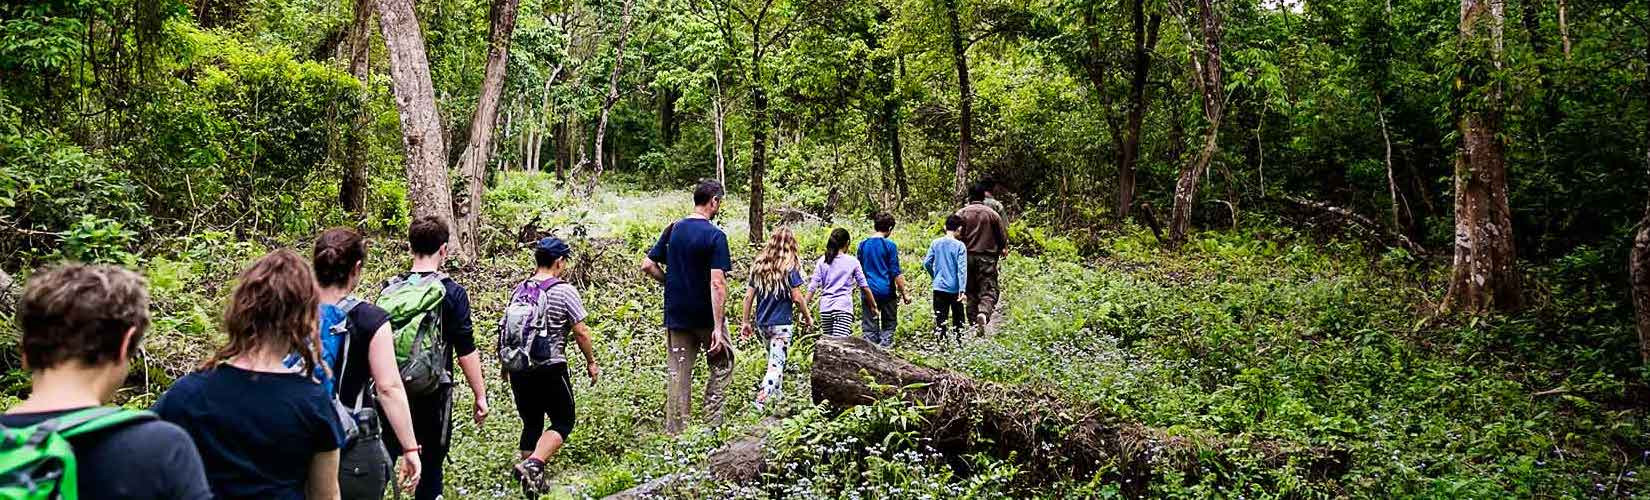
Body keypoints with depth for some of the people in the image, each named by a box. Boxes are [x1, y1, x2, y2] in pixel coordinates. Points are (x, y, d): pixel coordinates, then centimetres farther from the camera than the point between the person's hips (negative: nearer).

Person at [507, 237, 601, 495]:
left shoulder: (519, 289, 8)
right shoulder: (564, 290, -8)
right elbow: (581, 332, -9)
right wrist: (591, 362, 4)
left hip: (518, 368, 6)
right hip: (549, 369, -6)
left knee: (531, 423, 17)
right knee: (563, 422, 5)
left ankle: (530, 477, 19)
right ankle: (534, 463, -16)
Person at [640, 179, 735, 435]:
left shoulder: (673, 230, 4)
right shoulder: (715, 236, -13)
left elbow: (647, 265, 4)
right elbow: (717, 284, -19)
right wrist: (718, 327, -21)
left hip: (675, 315, 4)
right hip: (706, 316, -4)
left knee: (677, 374, 9)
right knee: (723, 363, 16)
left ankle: (675, 431, 13)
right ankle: (711, 421, 12)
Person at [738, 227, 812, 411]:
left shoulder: (759, 264, 6)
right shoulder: (790, 266, -9)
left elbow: (748, 296, 6)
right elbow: (797, 297, -11)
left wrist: (745, 322, 12)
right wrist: (807, 317, 4)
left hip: (762, 323, 6)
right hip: (782, 323, -6)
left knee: (774, 360, 21)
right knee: (776, 365, -5)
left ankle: (776, 396, 29)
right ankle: (761, 401, -18)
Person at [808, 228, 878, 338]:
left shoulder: (822, 261, 7)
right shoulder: (852, 262, 2)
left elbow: (813, 286, 3)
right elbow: (864, 287, 5)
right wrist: (874, 307, 14)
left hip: (825, 308, 3)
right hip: (843, 308, -3)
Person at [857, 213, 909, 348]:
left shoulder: (863, 244, 6)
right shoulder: (890, 245, -7)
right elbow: (895, 273, -9)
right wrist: (904, 294, -3)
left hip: (869, 291, 4)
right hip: (887, 291, -3)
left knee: (870, 328, 7)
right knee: (889, 326, 7)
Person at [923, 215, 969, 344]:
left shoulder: (936, 243, 0)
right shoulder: (960, 246, -10)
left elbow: (926, 263, 2)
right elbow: (962, 269, -14)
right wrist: (962, 290, -16)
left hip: (939, 287, 2)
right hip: (955, 289, -2)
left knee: (939, 320, 4)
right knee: (958, 320, 13)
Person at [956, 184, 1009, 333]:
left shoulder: (961, 213, 3)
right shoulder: (992, 214, 3)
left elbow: (957, 235, -3)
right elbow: (1002, 235, 8)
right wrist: (1003, 249, 26)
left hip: (968, 256, 2)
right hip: (987, 257, -1)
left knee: (971, 292, 10)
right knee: (988, 290, -3)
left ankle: (973, 322, 9)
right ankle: (984, 313, -30)